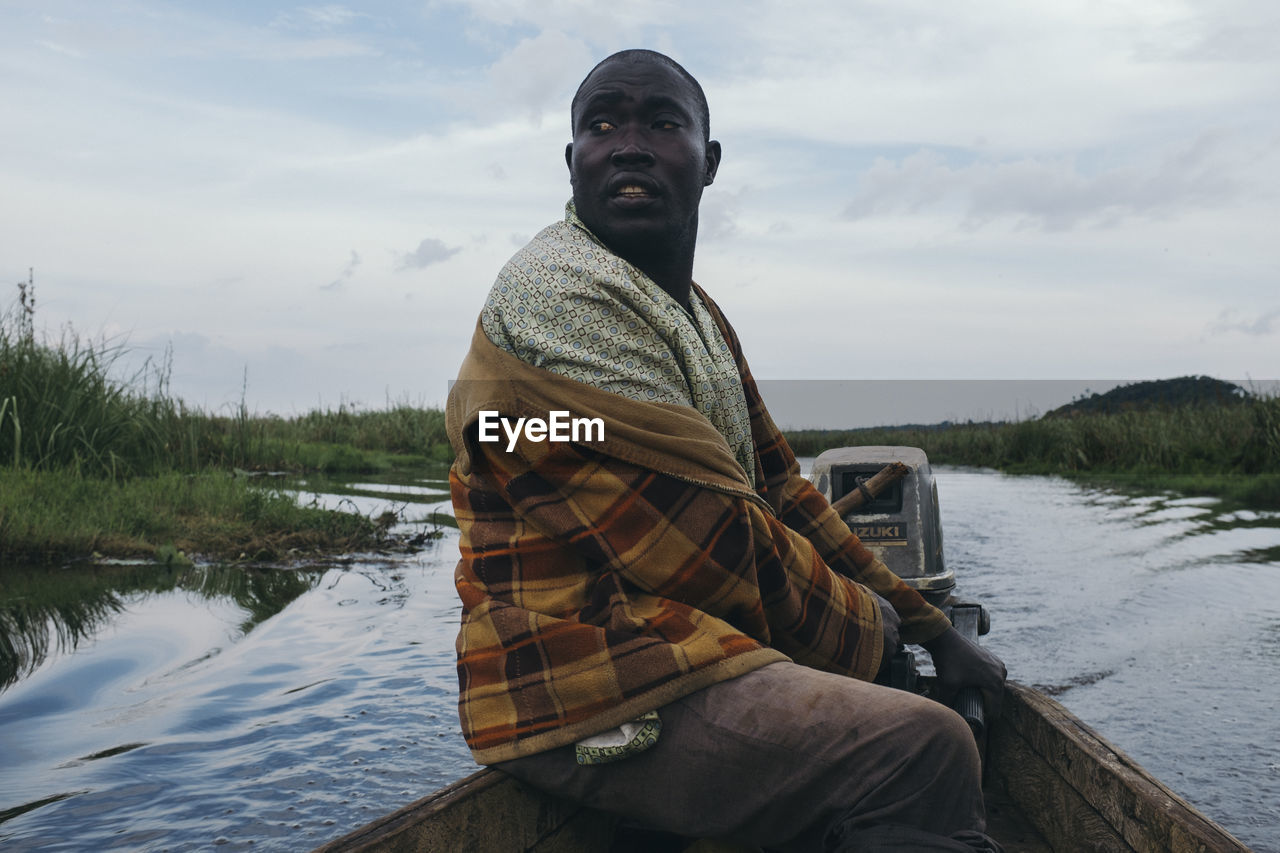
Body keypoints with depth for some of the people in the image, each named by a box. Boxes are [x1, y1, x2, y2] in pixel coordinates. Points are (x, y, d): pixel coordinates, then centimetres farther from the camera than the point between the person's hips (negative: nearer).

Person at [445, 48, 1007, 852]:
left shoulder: (695, 311, 16)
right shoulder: (559, 295, -16)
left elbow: (781, 491, 16)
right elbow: (709, 543, -20)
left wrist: (928, 627, 13)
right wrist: (865, 626, -4)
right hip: (594, 700, -10)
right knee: (924, 749, -22)